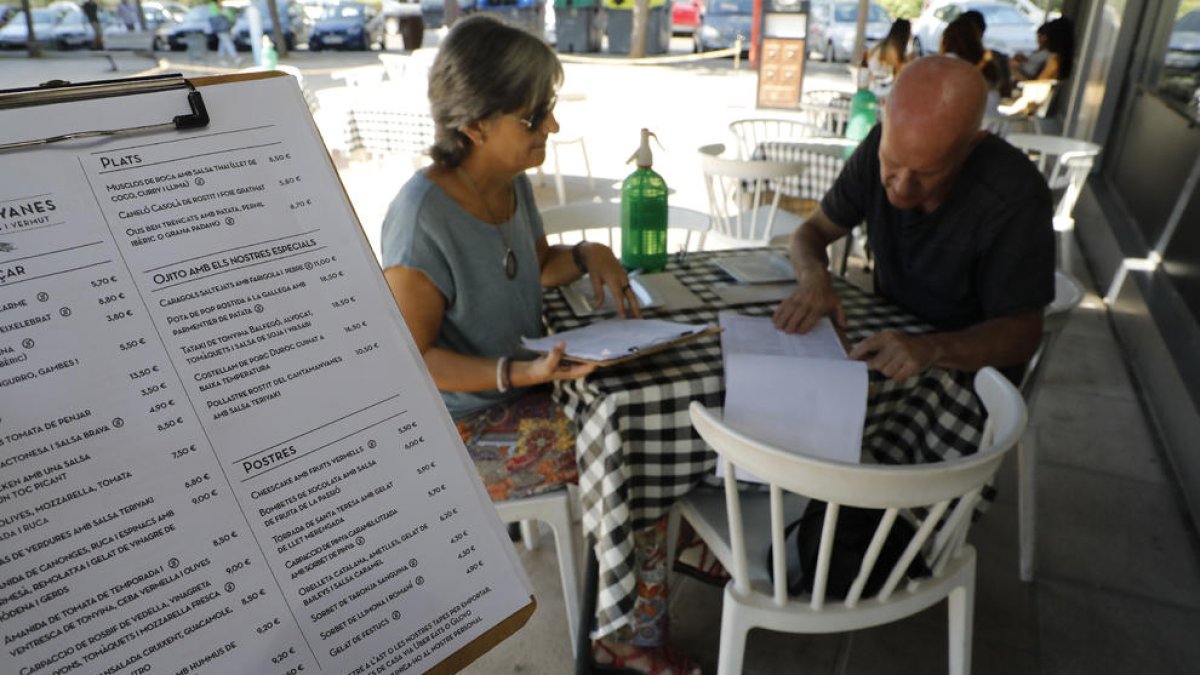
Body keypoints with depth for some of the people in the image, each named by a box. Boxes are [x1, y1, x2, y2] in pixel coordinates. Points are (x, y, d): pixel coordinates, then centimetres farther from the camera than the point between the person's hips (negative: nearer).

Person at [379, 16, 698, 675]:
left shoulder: (512, 183, 0)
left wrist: (588, 255, -3)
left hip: (518, 384, 8)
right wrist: (524, 373, -33)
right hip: (462, 427, -8)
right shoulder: (423, 216, -25)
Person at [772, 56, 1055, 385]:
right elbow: (812, 231, -1)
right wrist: (814, 276, -23)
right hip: (888, 342, 5)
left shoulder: (1016, 198, -24)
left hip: (970, 368, -4)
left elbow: (1021, 333, -18)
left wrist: (931, 349, -36)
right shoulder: (880, 147, -10)